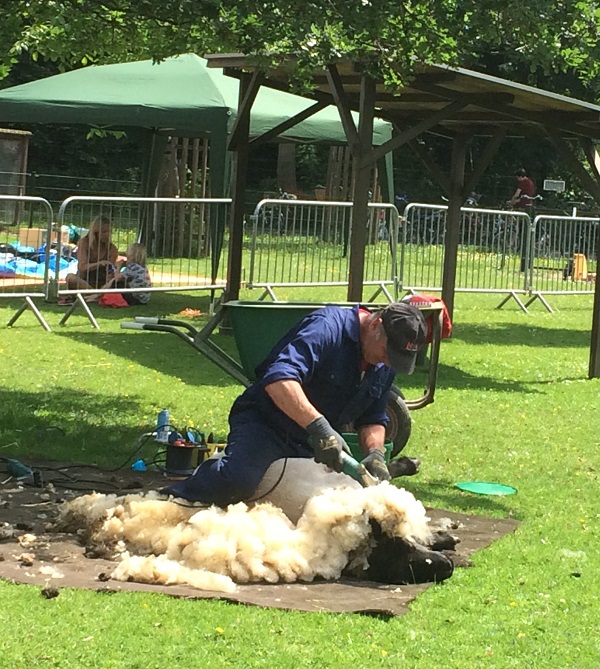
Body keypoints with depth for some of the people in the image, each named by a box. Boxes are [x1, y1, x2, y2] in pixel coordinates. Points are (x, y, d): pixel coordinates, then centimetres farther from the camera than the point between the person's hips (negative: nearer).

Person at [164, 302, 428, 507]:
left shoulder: (384, 366, 3)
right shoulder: (328, 327, -23)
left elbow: (373, 419, 11)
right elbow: (278, 378, -36)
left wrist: (375, 452, -12)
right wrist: (318, 426, -46)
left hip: (312, 446, 9)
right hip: (265, 422, -8)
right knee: (238, 480, -36)